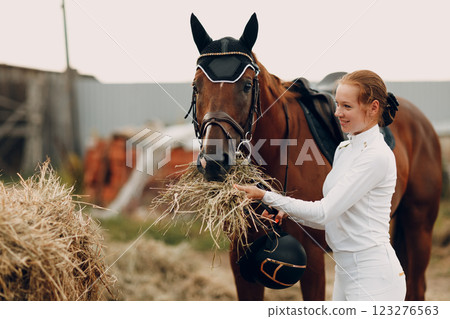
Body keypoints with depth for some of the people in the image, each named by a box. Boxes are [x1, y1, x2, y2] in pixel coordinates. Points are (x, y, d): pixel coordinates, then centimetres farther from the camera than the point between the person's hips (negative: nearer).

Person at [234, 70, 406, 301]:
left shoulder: (377, 156, -17)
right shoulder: (344, 150, 13)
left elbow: (324, 212, -20)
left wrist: (266, 196, -16)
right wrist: (287, 213, 2)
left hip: (373, 275, -9)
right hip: (346, 272, 9)